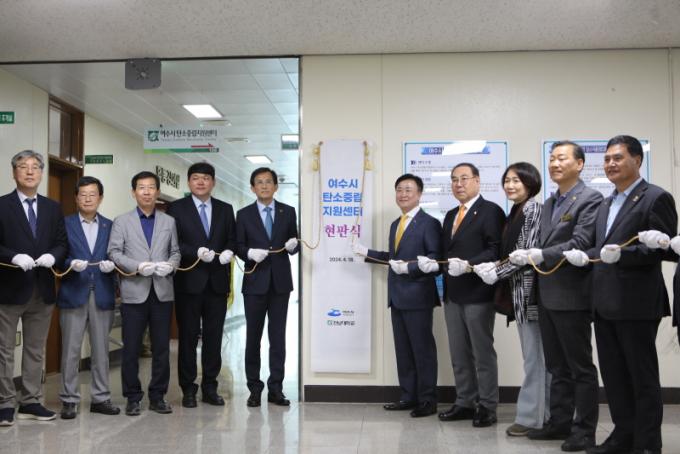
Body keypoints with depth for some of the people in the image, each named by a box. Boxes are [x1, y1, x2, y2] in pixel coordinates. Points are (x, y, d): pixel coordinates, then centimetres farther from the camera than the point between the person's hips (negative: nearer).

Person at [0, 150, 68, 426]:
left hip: (43, 290, 4)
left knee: (36, 350, 11)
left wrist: (53, 256, -12)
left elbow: (62, 243, 8)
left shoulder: (53, 208, 10)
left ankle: (30, 402, 21)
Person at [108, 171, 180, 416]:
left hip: (162, 292, 2)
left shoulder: (169, 221, 13)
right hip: (134, 292, -2)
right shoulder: (121, 221, 6)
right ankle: (133, 397, 15)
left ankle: (158, 396, 17)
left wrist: (170, 265, -11)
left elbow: (176, 252, 10)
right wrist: (138, 266, -16)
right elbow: (114, 253, -2)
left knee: (161, 347, 6)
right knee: (131, 348, 3)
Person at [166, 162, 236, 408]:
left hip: (217, 281, 3)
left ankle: (210, 388, 18)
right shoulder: (176, 208, 1)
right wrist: (196, 252, -18)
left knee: (214, 337, 7)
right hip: (189, 281, -3)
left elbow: (232, 239, 10)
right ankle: (188, 389, 15)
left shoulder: (225, 209, 11)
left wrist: (228, 251, -11)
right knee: (188, 336, 5)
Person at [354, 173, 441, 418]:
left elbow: (436, 259, -16)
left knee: (423, 348, 1)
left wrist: (408, 267, -23)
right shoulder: (395, 224, 17)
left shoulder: (429, 223, -8)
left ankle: (427, 400, 11)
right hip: (397, 296, 8)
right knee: (403, 349, 12)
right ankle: (408, 396, 22)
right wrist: (367, 252, 15)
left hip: (417, 296, -8)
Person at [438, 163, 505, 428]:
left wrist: (468, 265, -25)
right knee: (459, 354, 12)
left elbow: (497, 249, -16)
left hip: (478, 293, -7)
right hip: (453, 294, 8)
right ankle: (465, 403, 22)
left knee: (483, 352, 1)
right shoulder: (450, 216, 19)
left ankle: (487, 407, 11)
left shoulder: (490, 211, -6)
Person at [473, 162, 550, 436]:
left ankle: (531, 416, 4)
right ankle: (541, 414, 20)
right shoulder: (515, 213, 17)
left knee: (535, 356, -3)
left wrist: (496, 273, -11)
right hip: (519, 293, 9)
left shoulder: (534, 209, -9)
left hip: (530, 292, -9)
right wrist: (492, 267, 2)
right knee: (534, 356, 13)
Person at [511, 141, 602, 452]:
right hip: (547, 296, 8)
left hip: (571, 295, -8)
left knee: (580, 366, 3)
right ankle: (560, 422, 25)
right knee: (557, 367, 15)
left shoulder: (590, 199, -9)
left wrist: (538, 255, -26)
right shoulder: (549, 203, 16)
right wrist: (526, 257, -1)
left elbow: (579, 245, -20)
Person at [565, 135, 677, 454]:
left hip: (637, 303, -8)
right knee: (613, 375, 14)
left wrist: (620, 253, -27)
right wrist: (585, 255, 2)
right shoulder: (606, 204, 19)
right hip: (605, 304, 8)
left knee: (642, 377, 3)